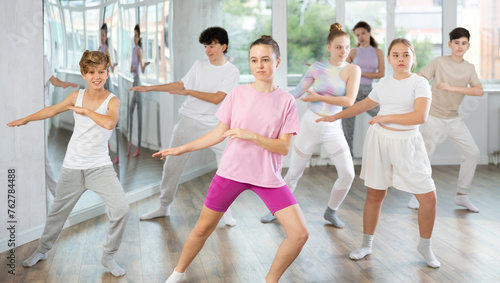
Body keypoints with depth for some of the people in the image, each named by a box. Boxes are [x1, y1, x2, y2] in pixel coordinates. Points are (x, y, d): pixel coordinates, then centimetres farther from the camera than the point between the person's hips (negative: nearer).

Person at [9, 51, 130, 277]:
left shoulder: (112, 101, -10)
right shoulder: (76, 97, 0)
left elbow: (109, 123, -31)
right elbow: (53, 110, 18)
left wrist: (85, 110, -18)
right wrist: (26, 119, 29)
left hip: (100, 167, -3)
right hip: (72, 167, 3)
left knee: (121, 209, -18)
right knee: (58, 211, 16)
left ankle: (108, 256, 4)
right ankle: (42, 250, 42)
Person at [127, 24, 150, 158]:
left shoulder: (139, 50, -11)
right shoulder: (133, 50, 16)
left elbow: (142, 69, -18)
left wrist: (145, 65, -38)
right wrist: (132, 69, -4)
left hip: (138, 82, -9)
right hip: (133, 82, 9)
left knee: (139, 115, -5)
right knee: (130, 111, 13)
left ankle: (139, 147, -1)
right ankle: (130, 142, 20)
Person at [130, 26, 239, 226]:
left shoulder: (232, 72, -5)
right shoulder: (199, 65, 6)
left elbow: (217, 98, -15)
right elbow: (180, 85, 16)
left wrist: (188, 92, -12)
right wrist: (149, 88, 15)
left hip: (214, 125, -3)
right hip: (188, 120, 3)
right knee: (172, 165, 5)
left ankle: (225, 210, 7)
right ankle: (164, 207, 20)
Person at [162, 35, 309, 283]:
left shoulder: (286, 101, -4)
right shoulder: (237, 94, -1)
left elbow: (284, 147, -9)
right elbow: (219, 133, 6)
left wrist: (251, 135, -23)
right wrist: (181, 149, 5)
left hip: (269, 178, 0)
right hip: (232, 171, 0)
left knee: (299, 233, -10)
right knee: (203, 228, 8)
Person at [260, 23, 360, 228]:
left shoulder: (352, 70, -6)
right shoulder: (317, 68, -3)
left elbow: (349, 100, -16)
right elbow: (297, 92, -3)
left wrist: (319, 97, -13)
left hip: (333, 129, 0)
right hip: (310, 124, 0)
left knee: (347, 174, -9)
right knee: (294, 173, 8)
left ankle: (331, 211, 15)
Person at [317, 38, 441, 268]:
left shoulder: (419, 83, -7)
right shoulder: (383, 83, 7)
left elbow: (420, 116, -21)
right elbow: (364, 104, 24)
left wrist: (386, 118, -15)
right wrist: (335, 117, 26)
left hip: (407, 145, -3)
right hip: (379, 140, 3)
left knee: (429, 198, -5)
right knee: (374, 195, 8)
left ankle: (425, 246, 18)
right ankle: (366, 245, 25)